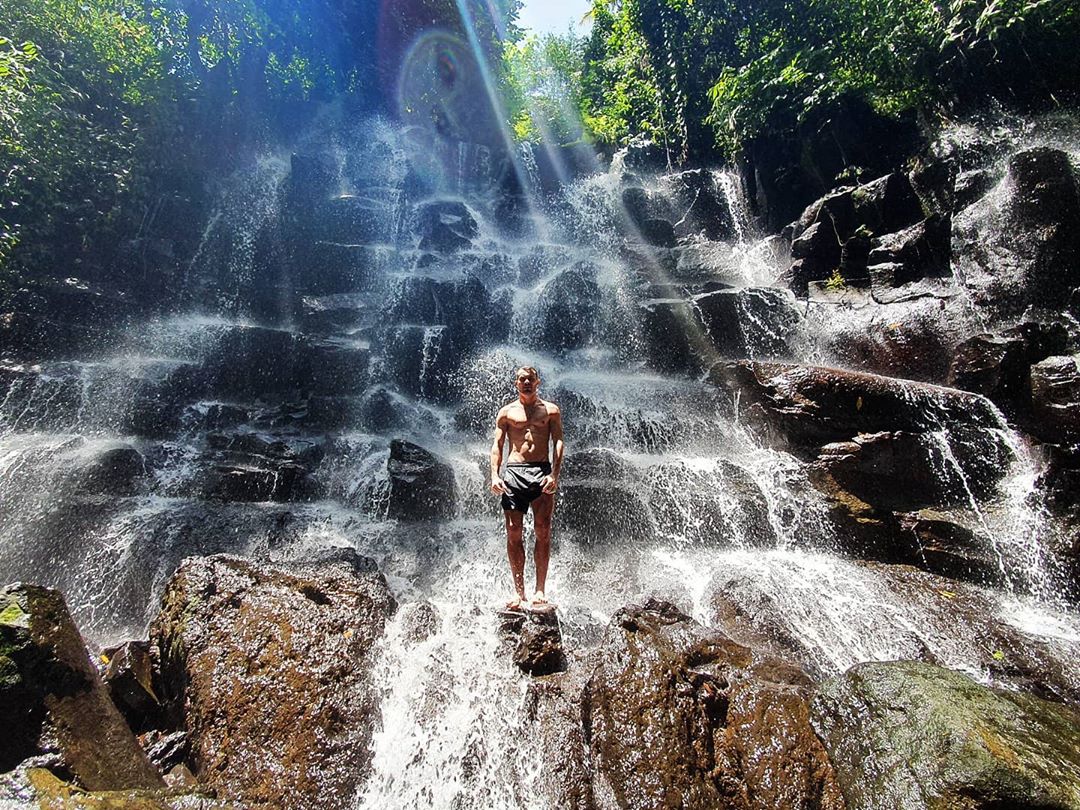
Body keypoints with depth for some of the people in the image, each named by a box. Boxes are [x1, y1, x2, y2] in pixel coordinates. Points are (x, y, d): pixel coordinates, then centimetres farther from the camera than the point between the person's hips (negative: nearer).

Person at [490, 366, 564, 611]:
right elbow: (497, 445, 10)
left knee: (543, 531, -7)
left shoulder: (550, 410, 12)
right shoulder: (506, 412, 15)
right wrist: (495, 475, -4)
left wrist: (554, 474, -11)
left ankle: (540, 590, 1)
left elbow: (558, 442, 3)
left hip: (542, 471, -1)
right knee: (513, 533, -2)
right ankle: (519, 591, 7)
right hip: (513, 472, 1)